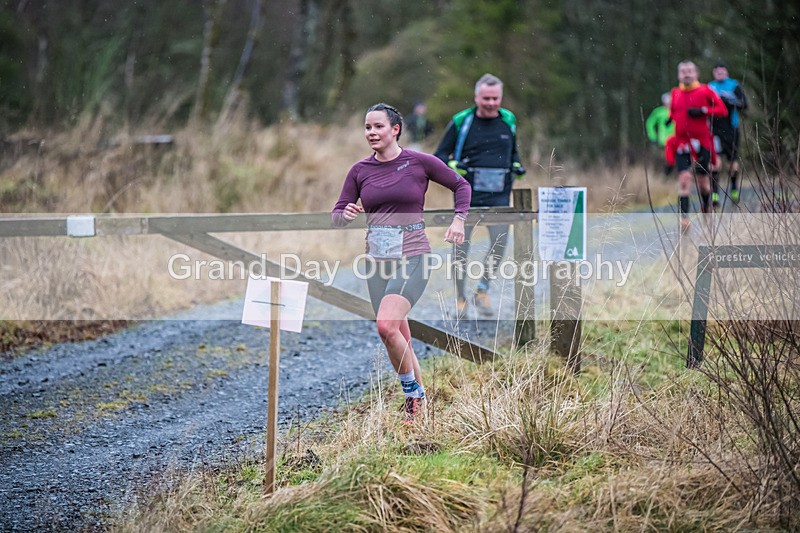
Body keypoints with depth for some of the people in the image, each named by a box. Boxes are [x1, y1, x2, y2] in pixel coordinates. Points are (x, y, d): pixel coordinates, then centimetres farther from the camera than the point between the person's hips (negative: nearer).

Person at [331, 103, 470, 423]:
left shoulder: (420, 163, -2)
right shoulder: (360, 171, 6)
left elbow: (460, 185, 12)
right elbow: (336, 217, 9)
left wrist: (459, 219, -2)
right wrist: (346, 214, -13)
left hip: (413, 256, -4)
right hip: (378, 260, 4)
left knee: (386, 325, -24)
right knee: (401, 341, 7)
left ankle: (411, 388, -4)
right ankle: (418, 402, 21)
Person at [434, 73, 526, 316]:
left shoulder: (508, 121, 9)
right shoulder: (461, 122, -1)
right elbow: (440, 155, 3)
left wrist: (517, 166, 6)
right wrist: (453, 165, -17)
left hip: (498, 196, 2)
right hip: (467, 194, -2)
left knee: (500, 243, -11)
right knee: (461, 246, 2)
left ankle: (482, 291, 9)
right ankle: (460, 299, 17)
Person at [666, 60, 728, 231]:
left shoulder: (705, 91, -2)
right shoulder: (676, 93, 9)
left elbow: (723, 110, -6)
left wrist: (703, 111, -17)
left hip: (701, 141, -1)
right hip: (681, 142, 1)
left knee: (703, 180, 8)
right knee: (684, 178, -13)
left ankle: (706, 210, 37)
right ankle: (684, 218, -18)